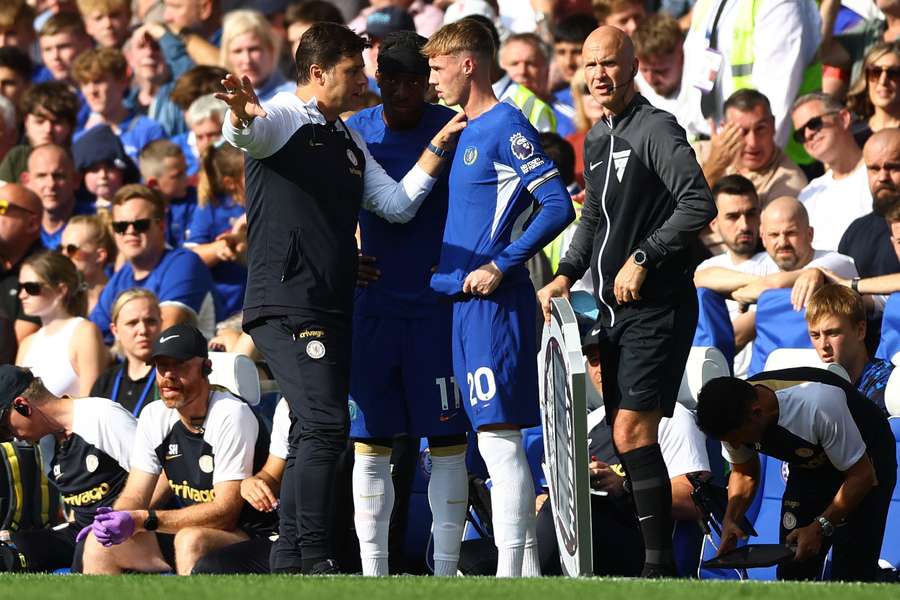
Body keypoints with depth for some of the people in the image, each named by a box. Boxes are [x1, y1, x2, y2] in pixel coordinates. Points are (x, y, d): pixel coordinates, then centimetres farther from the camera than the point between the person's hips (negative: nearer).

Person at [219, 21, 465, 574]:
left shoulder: (349, 141, 21)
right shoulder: (281, 119, -5)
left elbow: (396, 205, 20)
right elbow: (245, 134, -28)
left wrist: (439, 147, 13)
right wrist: (240, 116, -51)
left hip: (334, 309, 9)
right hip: (286, 305, -9)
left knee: (316, 435, 11)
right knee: (327, 424, -20)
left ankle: (289, 559, 18)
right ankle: (315, 561, -21)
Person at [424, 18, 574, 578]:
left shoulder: (508, 128, -11)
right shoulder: (469, 131, 17)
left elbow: (559, 207, -18)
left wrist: (500, 266, -19)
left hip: (495, 301, -10)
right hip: (466, 300, 10)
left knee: (498, 436, -11)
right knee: (495, 437, 10)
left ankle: (509, 573, -12)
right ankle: (528, 569, 14)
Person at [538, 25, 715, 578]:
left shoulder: (656, 129, -11)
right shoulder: (597, 140, 15)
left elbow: (699, 205, -21)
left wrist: (644, 257, -20)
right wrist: (567, 274, 14)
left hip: (657, 308, -9)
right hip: (614, 307, 9)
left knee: (632, 431, -15)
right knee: (627, 435, 9)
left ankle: (660, 563, -15)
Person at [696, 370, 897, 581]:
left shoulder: (817, 404, -39)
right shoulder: (731, 420, -20)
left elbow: (861, 475, -28)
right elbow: (743, 473, 1)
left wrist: (819, 528, -34)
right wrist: (730, 520, -18)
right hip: (809, 466, 6)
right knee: (792, 571, -2)